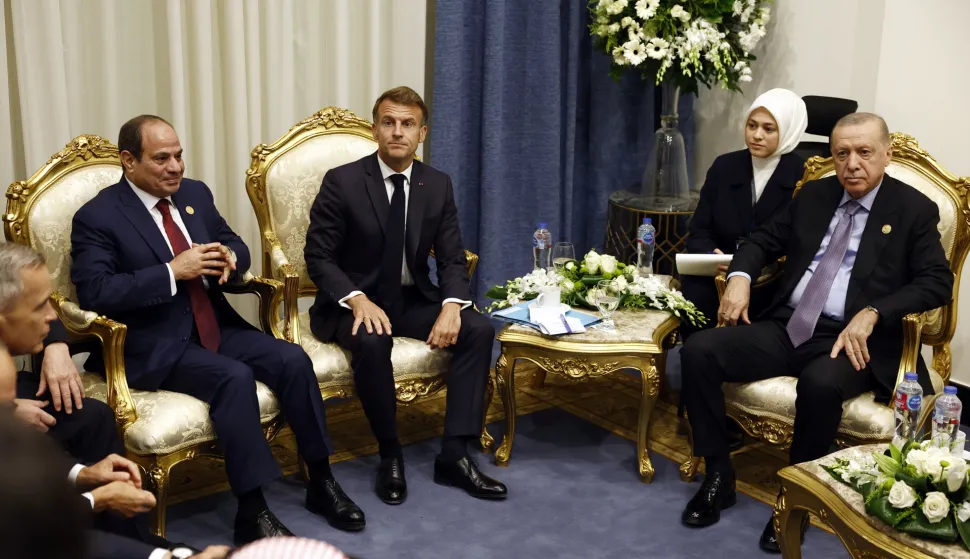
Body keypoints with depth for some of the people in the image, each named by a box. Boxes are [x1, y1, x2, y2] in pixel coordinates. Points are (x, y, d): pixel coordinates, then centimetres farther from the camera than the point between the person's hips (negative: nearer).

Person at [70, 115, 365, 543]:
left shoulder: (195, 193, 11)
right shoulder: (97, 217, -8)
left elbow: (235, 244, 18)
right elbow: (95, 293, -17)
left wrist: (229, 258, -8)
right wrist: (173, 272, -23)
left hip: (217, 328, 6)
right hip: (154, 346, -6)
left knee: (293, 359, -16)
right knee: (235, 377, -31)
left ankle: (321, 482, -2)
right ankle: (252, 511, -22)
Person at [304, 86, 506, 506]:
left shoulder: (438, 185, 3)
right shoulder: (342, 182, -9)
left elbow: (452, 259, 2)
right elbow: (318, 255, -10)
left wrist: (452, 305, -20)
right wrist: (358, 299, -28)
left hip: (413, 301, 4)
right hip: (355, 302, -4)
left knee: (479, 329, -19)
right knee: (372, 340, -37)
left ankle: (454, 454, -14)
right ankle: (390, 455, -15)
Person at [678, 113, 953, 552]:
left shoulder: (914, 210, 3)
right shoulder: (814, 195, 16)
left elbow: (937, 282, -5)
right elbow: (763, 239, 21)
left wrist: (872, 313, -20)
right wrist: (740, 277, -2)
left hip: (849, 340, -4)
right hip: (786, 328, 5)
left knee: (820, 384, -39)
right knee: (699, 350, -18)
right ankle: (718, 475, -5)